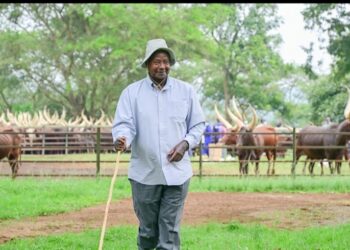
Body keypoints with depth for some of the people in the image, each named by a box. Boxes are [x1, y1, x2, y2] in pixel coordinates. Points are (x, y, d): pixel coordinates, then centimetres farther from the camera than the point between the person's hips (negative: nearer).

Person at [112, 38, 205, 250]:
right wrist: (122, 139, -29)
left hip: (176, 173, 0)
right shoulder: (132, 92, 1)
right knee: (147, 230, 10)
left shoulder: (186, 91, 5)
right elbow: (124, 123, -7)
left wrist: (186, 143, -8)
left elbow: (198, 125, 10)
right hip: (145, 173, 0)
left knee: (170, 230, -2)